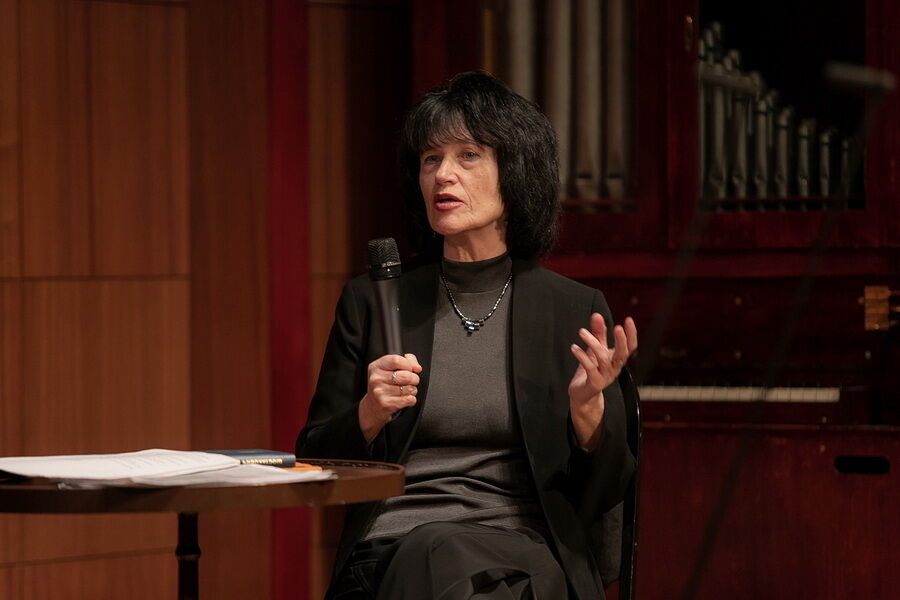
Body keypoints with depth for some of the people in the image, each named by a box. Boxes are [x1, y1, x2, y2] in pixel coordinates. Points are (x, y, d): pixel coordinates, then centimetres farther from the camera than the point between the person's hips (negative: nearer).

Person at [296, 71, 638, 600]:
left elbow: (602, 496, 7)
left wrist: (588, 408, -13)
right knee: (424, 557, -36)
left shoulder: (576, 312, 9)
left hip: (523, 551, -1)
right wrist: (369, 415, -9)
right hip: (389, 548, 1)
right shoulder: (371, 302, 12)